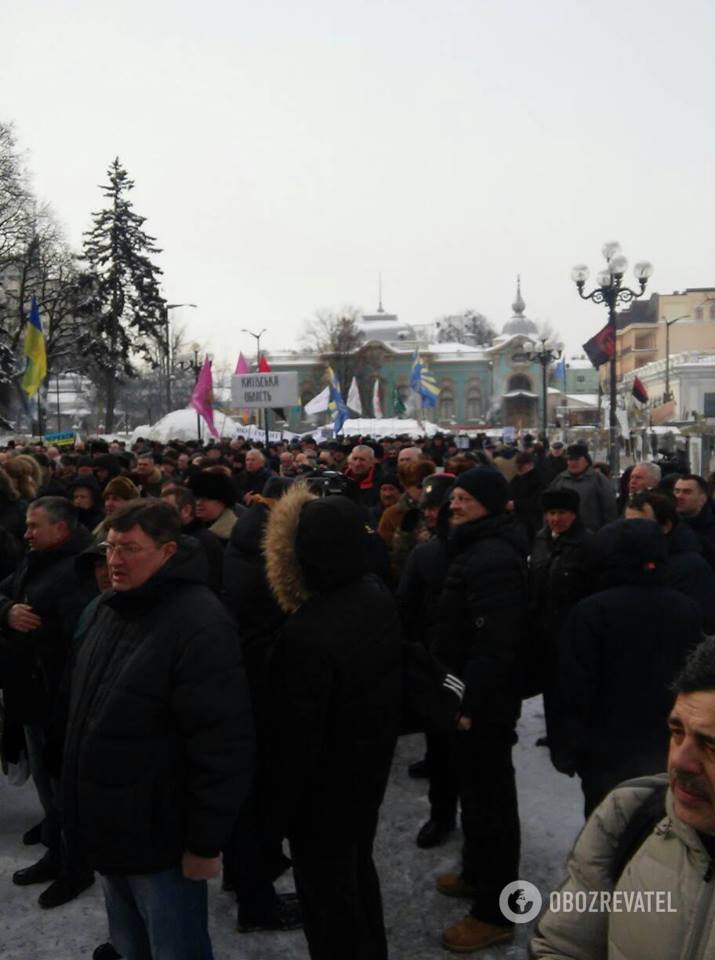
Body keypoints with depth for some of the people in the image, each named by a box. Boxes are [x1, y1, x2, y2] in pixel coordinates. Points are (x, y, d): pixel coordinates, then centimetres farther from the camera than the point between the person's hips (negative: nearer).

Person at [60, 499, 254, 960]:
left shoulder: (199, 624, -24)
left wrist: (205, 842, -19)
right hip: (108, 828, 8)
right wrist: (88, 813, 17)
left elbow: (221, 744, -24)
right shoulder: (111, 607, 4)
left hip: (160, 837, -8)